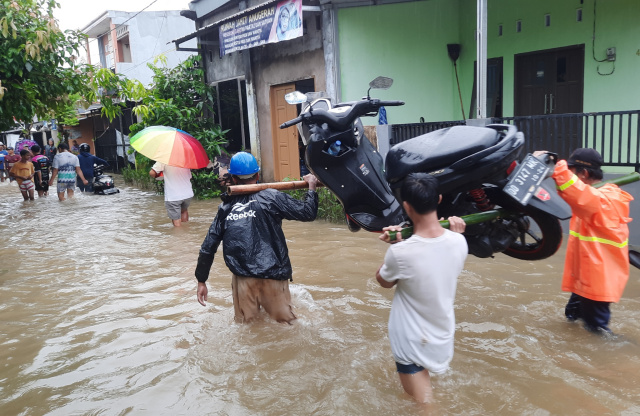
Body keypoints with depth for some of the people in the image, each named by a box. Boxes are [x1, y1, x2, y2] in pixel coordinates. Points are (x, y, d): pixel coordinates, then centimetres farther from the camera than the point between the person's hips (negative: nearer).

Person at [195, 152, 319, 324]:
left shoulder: (226, 206, 7)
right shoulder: (272, 197, -3)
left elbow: (208, 246, 8)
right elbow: (308, 213, -4)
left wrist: (201, 281, 16)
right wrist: (311, 187, 13)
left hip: (241, 277, 3)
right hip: (272, 275, -3)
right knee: (284, 322, 9)